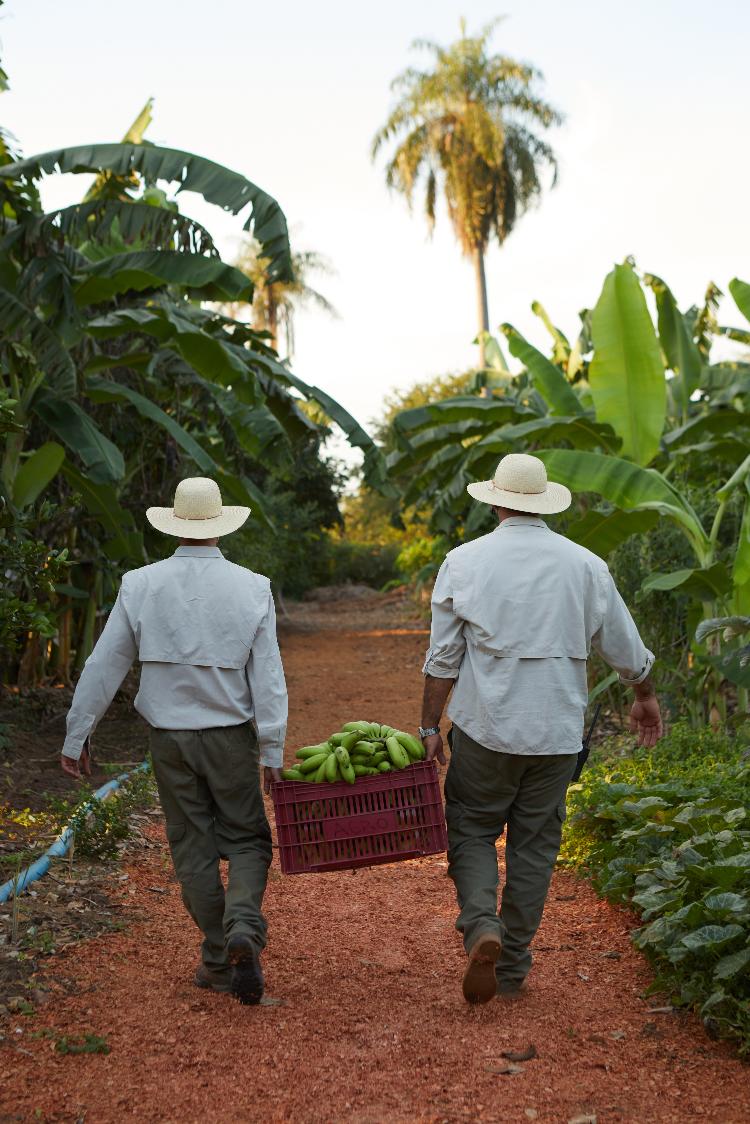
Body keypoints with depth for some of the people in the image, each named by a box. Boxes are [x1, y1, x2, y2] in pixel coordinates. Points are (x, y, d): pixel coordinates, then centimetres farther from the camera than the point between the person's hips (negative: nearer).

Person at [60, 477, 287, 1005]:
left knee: (193, 847, 13)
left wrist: (77, 735, 7)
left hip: (169, 739, 1)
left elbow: (104, 666, -2)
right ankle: (243, 927, -14)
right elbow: (268, 675, -9)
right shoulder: (251, 587, -7)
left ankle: (219, 960, 19)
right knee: (247, 839, 11)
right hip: (231, 736, -1)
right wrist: (273, 751, -6)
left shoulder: (141, 585, -5)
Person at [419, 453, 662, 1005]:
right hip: (557, 732, 2)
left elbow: (443, 658, -4)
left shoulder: (465, 561, -4)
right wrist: (646, 697, 28)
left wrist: (430, 727, 4)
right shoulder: (585, 565, 1)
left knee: (472, 831, 13)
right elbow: (626, 647, 10)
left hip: (485, 729, -1)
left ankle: (482, 925, -12)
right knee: (535, 844, 11)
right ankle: (512, 969, 20)